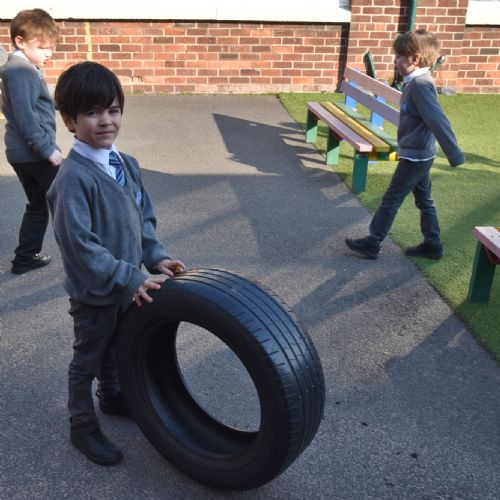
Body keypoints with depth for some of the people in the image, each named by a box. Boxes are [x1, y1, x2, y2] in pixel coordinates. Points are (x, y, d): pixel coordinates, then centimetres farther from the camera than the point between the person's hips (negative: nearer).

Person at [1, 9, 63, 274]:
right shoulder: (23, 72, -16)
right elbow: (25, 118, -23)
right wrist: (49, 150, -22)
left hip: (22, 153, 10)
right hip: (36, 154, -10)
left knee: (39, 206, 18)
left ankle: (25, 258, 24)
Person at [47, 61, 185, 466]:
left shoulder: (127, 165, 0)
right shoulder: (73, 178, -25)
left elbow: (144, 219, 8)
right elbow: (80, 245, -27)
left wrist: (156, 257, -6)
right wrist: (131, 279, -27)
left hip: (127, 284, 7)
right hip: (93, 292, -7)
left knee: (117, 346, 27)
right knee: (87, 359, 13)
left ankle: (112, 396, 52)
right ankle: (83, 427, 34)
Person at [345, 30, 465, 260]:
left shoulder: (419, 85, -22)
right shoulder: (417, 82, 7)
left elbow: (438, 121, -26)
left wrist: (455, 155, -27)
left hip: (415, 156, -10)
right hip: (419, 154, 10)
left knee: (391, 199, -1)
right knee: (424, 200, 16)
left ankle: (372, 243, 9)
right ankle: (432, 245, 26)